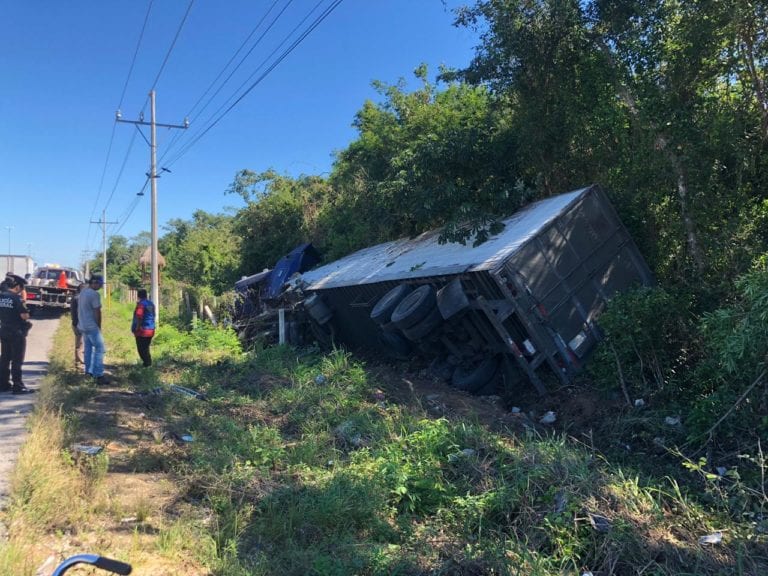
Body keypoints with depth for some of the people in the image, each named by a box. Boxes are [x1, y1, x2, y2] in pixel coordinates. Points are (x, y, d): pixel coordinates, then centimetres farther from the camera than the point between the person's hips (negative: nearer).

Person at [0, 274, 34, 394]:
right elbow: (25, 316, -20)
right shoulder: (16, 298, -17)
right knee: (17, 360, -2)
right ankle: (18, 386, 0)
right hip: (17, 333, -7)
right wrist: (26, 314, 0)